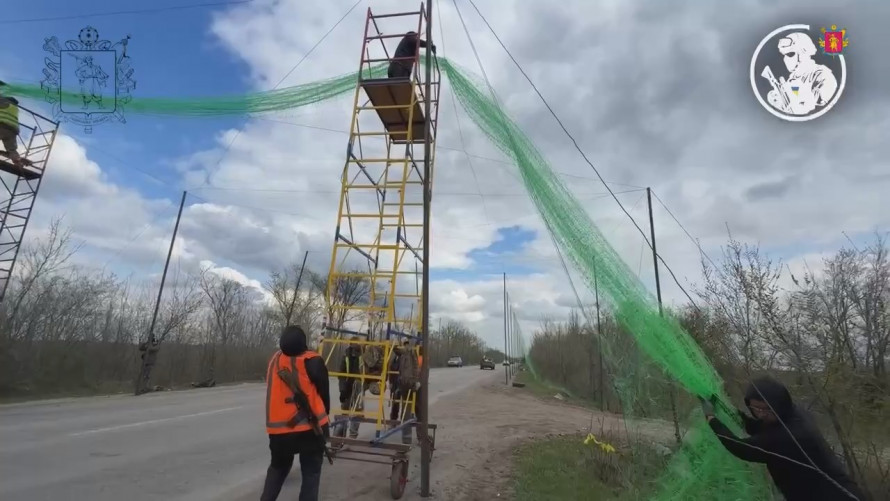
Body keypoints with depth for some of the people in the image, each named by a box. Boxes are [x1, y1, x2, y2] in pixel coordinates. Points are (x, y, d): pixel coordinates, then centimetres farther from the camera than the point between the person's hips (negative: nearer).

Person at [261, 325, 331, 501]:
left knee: (278, 467, 27)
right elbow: (324, 395, -4)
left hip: (279, 428, 4)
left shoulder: (275, 359, 0)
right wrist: (324, 419, 13)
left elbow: (277, 391, 12)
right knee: (311, 472, 11)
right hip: (310, 427, -4)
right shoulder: (313, 362, -13)